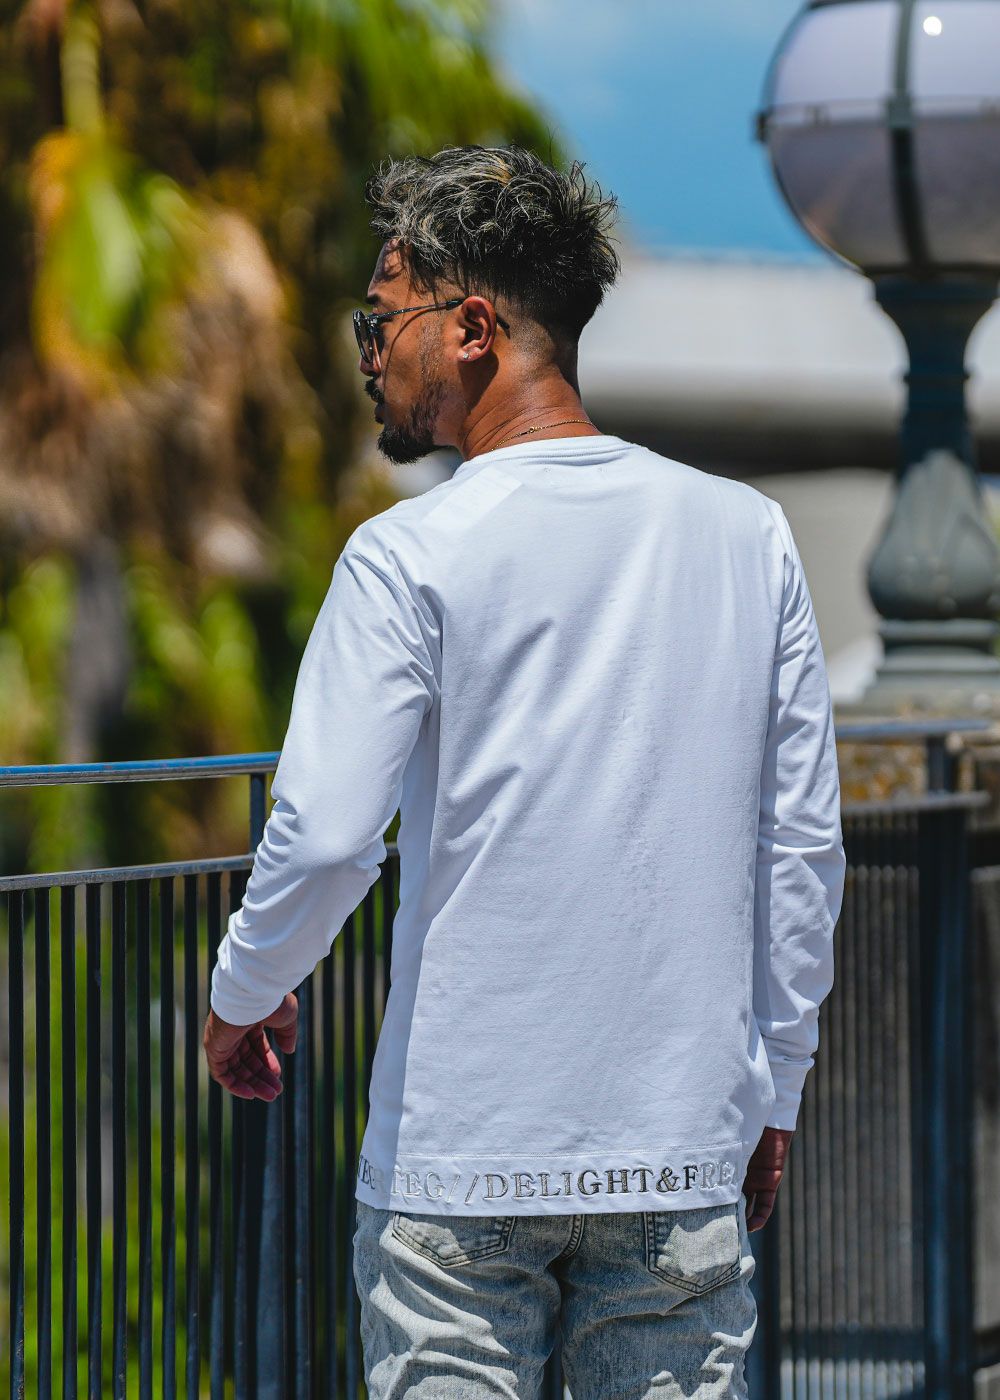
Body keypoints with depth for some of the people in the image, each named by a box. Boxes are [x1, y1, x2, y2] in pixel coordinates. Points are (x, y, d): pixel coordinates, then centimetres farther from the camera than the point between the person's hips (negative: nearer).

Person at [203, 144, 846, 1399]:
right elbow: (803, 844, 8)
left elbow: (323, 838, -12)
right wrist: (774, 1093, 16)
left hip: (461, 1158, -3)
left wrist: (241, 999, 7)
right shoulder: (749, 538, 5)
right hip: (686, 1154, 4)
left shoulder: (409, 558, -8)